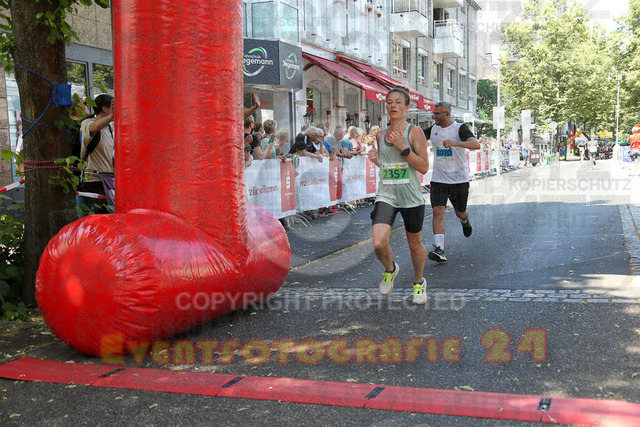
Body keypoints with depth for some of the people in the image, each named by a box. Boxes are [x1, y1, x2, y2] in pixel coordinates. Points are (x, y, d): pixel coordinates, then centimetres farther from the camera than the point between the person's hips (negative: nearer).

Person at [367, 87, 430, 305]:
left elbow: (424, 167, -11)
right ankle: (390, 269, 18)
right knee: (379, 244, -16)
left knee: (415, 244, 13)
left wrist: (403, 147, -19)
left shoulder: (414, 132, -6)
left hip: (411, 198, -2)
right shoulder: (380, 136, 8)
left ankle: (419, 282, 39)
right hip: (386, 196, 3)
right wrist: (375, 159, 2)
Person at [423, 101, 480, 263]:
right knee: (438, 211, -14)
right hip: (438, 180, 3)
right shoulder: (433, 129, 7)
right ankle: (439, 249, -18)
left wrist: (455, 143, -39)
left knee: (460, 213, 13)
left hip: (459, 179, -3)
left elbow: (476, 144, -24)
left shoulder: (459, 128, -8)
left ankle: (465, 221, 51)